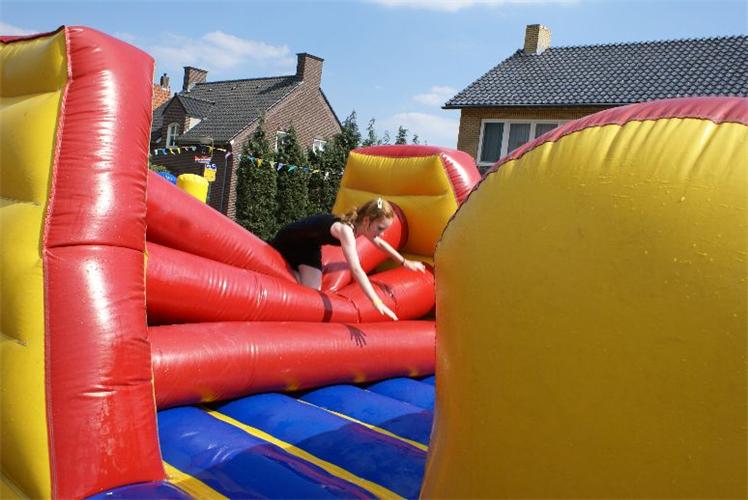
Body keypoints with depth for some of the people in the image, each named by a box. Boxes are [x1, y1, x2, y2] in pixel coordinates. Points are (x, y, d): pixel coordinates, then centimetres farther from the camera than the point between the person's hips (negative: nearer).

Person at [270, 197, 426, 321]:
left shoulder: (359, 224, -12)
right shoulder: (346, 229, -39)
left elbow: (380, 244, 11)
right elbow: (356, 269, -50)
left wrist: (405, 262, 18)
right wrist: (377, 302, -57)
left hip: (309, 247, 7)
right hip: (287, 242, -7)